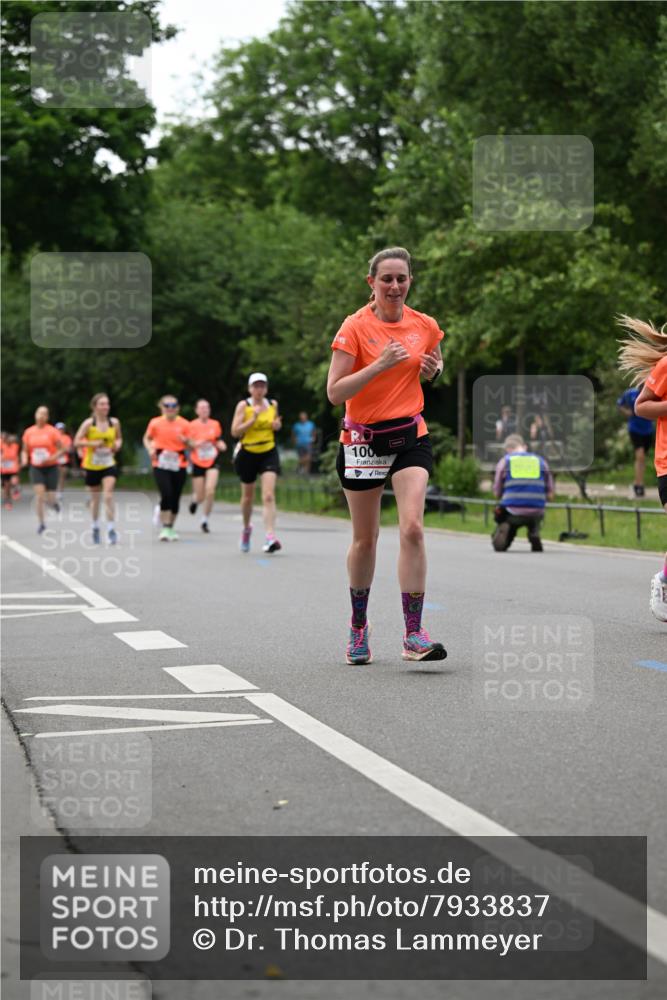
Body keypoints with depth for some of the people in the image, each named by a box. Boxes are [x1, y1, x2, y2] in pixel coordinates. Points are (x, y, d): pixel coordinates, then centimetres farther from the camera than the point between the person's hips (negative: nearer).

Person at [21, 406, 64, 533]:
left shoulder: (52, 431, -5)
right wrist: (24, 459, -9)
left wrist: (52, 458, -20)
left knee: (50, 498, -1)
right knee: (39, 493, -16)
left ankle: (53, 501, 39)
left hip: (51, 467, -1)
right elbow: (25, 450, 12)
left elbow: (61, 450, -3)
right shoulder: (29, 432, 3)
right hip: (36, 468, 1)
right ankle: (40, 523, -6)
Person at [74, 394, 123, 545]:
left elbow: (119, 438, 17)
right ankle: (95, 528, 32)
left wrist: (118, 444, -5)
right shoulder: (89, 423, -8)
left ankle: (111, 529, -14)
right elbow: (77, 442, -8)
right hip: (91, 466, 0)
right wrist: (93, 443, -22)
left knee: (108, 496, -17)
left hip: (109, 465, 0)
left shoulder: (114, 422, 0)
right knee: (95, 499, 11)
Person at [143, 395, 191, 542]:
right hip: (161, 465, -2)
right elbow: (147, 438, 15)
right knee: (166, 495, -18)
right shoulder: (155, 423, 1)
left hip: (178, 465, 2)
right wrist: (150, 449, -5)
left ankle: (171, 528, 22)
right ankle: (165, 528, -12)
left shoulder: (184, 424, 3)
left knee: (175, 497, 5)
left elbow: (191, 446, 7)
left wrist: (186, 441, -16)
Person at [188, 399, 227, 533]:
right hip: (198, 463, -1)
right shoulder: (192, 426, -5)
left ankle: (205, 520, -3)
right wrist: (196, 444, -22)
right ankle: (194, 499, 42)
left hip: (212, 462, 1)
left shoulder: (215, 425, 3)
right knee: (200, 497, 2)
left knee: (210, 490, -20)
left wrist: (221, 445, -7)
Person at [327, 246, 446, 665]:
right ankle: (359, 627, 28)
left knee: (412, 528, -16)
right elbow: (334, 392, -15)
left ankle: (414, 634, -16)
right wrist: (380, 365, -25)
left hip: (410, 435, 2)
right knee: (365, 539, 8)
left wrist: (434, 370, -1)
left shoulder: (426, 326, 3)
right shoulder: (355, 327, -9)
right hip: (363, 438, -2)